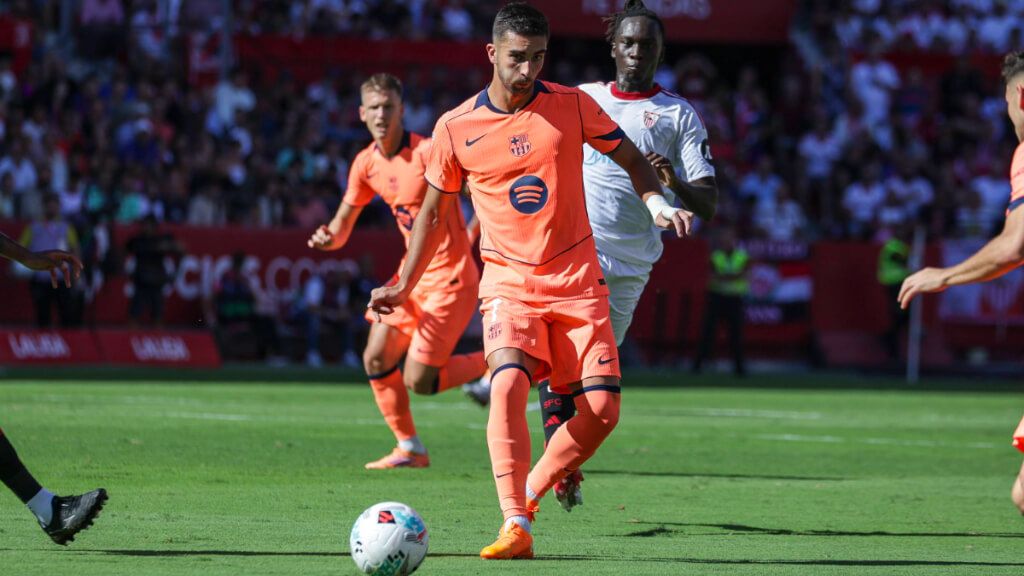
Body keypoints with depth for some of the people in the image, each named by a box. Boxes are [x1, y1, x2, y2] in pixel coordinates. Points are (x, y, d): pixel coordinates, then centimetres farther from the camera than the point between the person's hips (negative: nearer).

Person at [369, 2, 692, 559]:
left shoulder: (572, 105, -2)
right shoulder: (455, 128, -1)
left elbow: (629, 158, 11)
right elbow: (434, 212, 13)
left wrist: (655, 199, -10)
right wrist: (403, 288, 16)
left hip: (577, 279, 1)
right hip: (508, 279, -1)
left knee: (602, 409, -9)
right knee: (508, 382, -28)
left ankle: (530, 496, 13)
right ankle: (514, 526, -31)